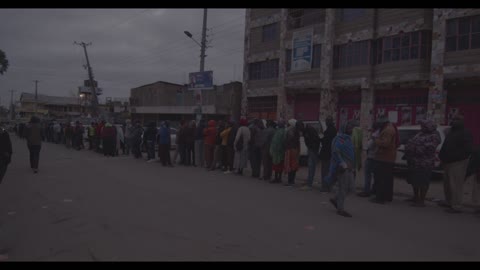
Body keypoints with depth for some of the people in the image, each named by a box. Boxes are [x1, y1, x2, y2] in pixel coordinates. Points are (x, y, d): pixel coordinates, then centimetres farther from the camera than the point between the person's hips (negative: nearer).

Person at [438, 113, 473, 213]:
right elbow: (445, 146, 24)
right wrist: (441, 156, 10)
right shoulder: (452, 132, 19)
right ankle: (448, 202, 32)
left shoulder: (465, 133, -10)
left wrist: (453, 156, -23)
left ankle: (456, 206, -4)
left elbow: (467, 149, -19)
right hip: (448, 163, 10)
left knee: (455, 185, -9)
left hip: (458, 163, -10)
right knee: (447, 183, 18)